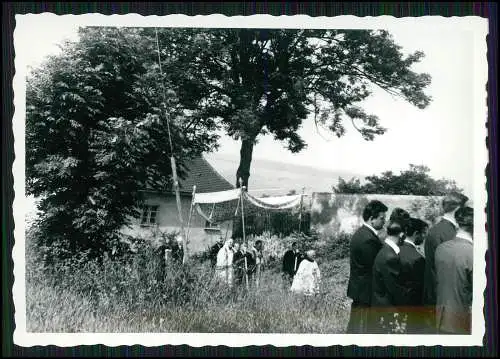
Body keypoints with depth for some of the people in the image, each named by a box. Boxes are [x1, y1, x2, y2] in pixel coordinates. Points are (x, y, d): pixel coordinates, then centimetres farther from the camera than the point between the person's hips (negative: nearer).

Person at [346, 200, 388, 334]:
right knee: (366, 329, -1)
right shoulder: (369, 239, -22)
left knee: (354, 326, 17)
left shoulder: (359, 234, 10)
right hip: (368, 292, -10)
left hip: (357, 289, 10)